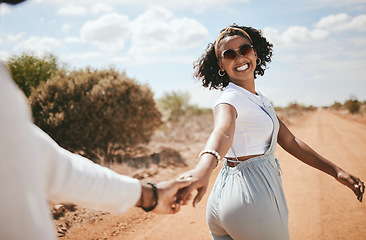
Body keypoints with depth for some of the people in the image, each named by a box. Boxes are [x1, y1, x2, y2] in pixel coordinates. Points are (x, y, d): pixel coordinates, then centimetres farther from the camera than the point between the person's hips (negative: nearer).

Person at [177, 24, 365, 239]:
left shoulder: (260, 100, 12)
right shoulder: (231, 99, -17)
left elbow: (290, 141, 13)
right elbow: (223, 130, -40)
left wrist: (336, 171, 8)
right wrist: (204, 167, -60)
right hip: (251, 197, -8)